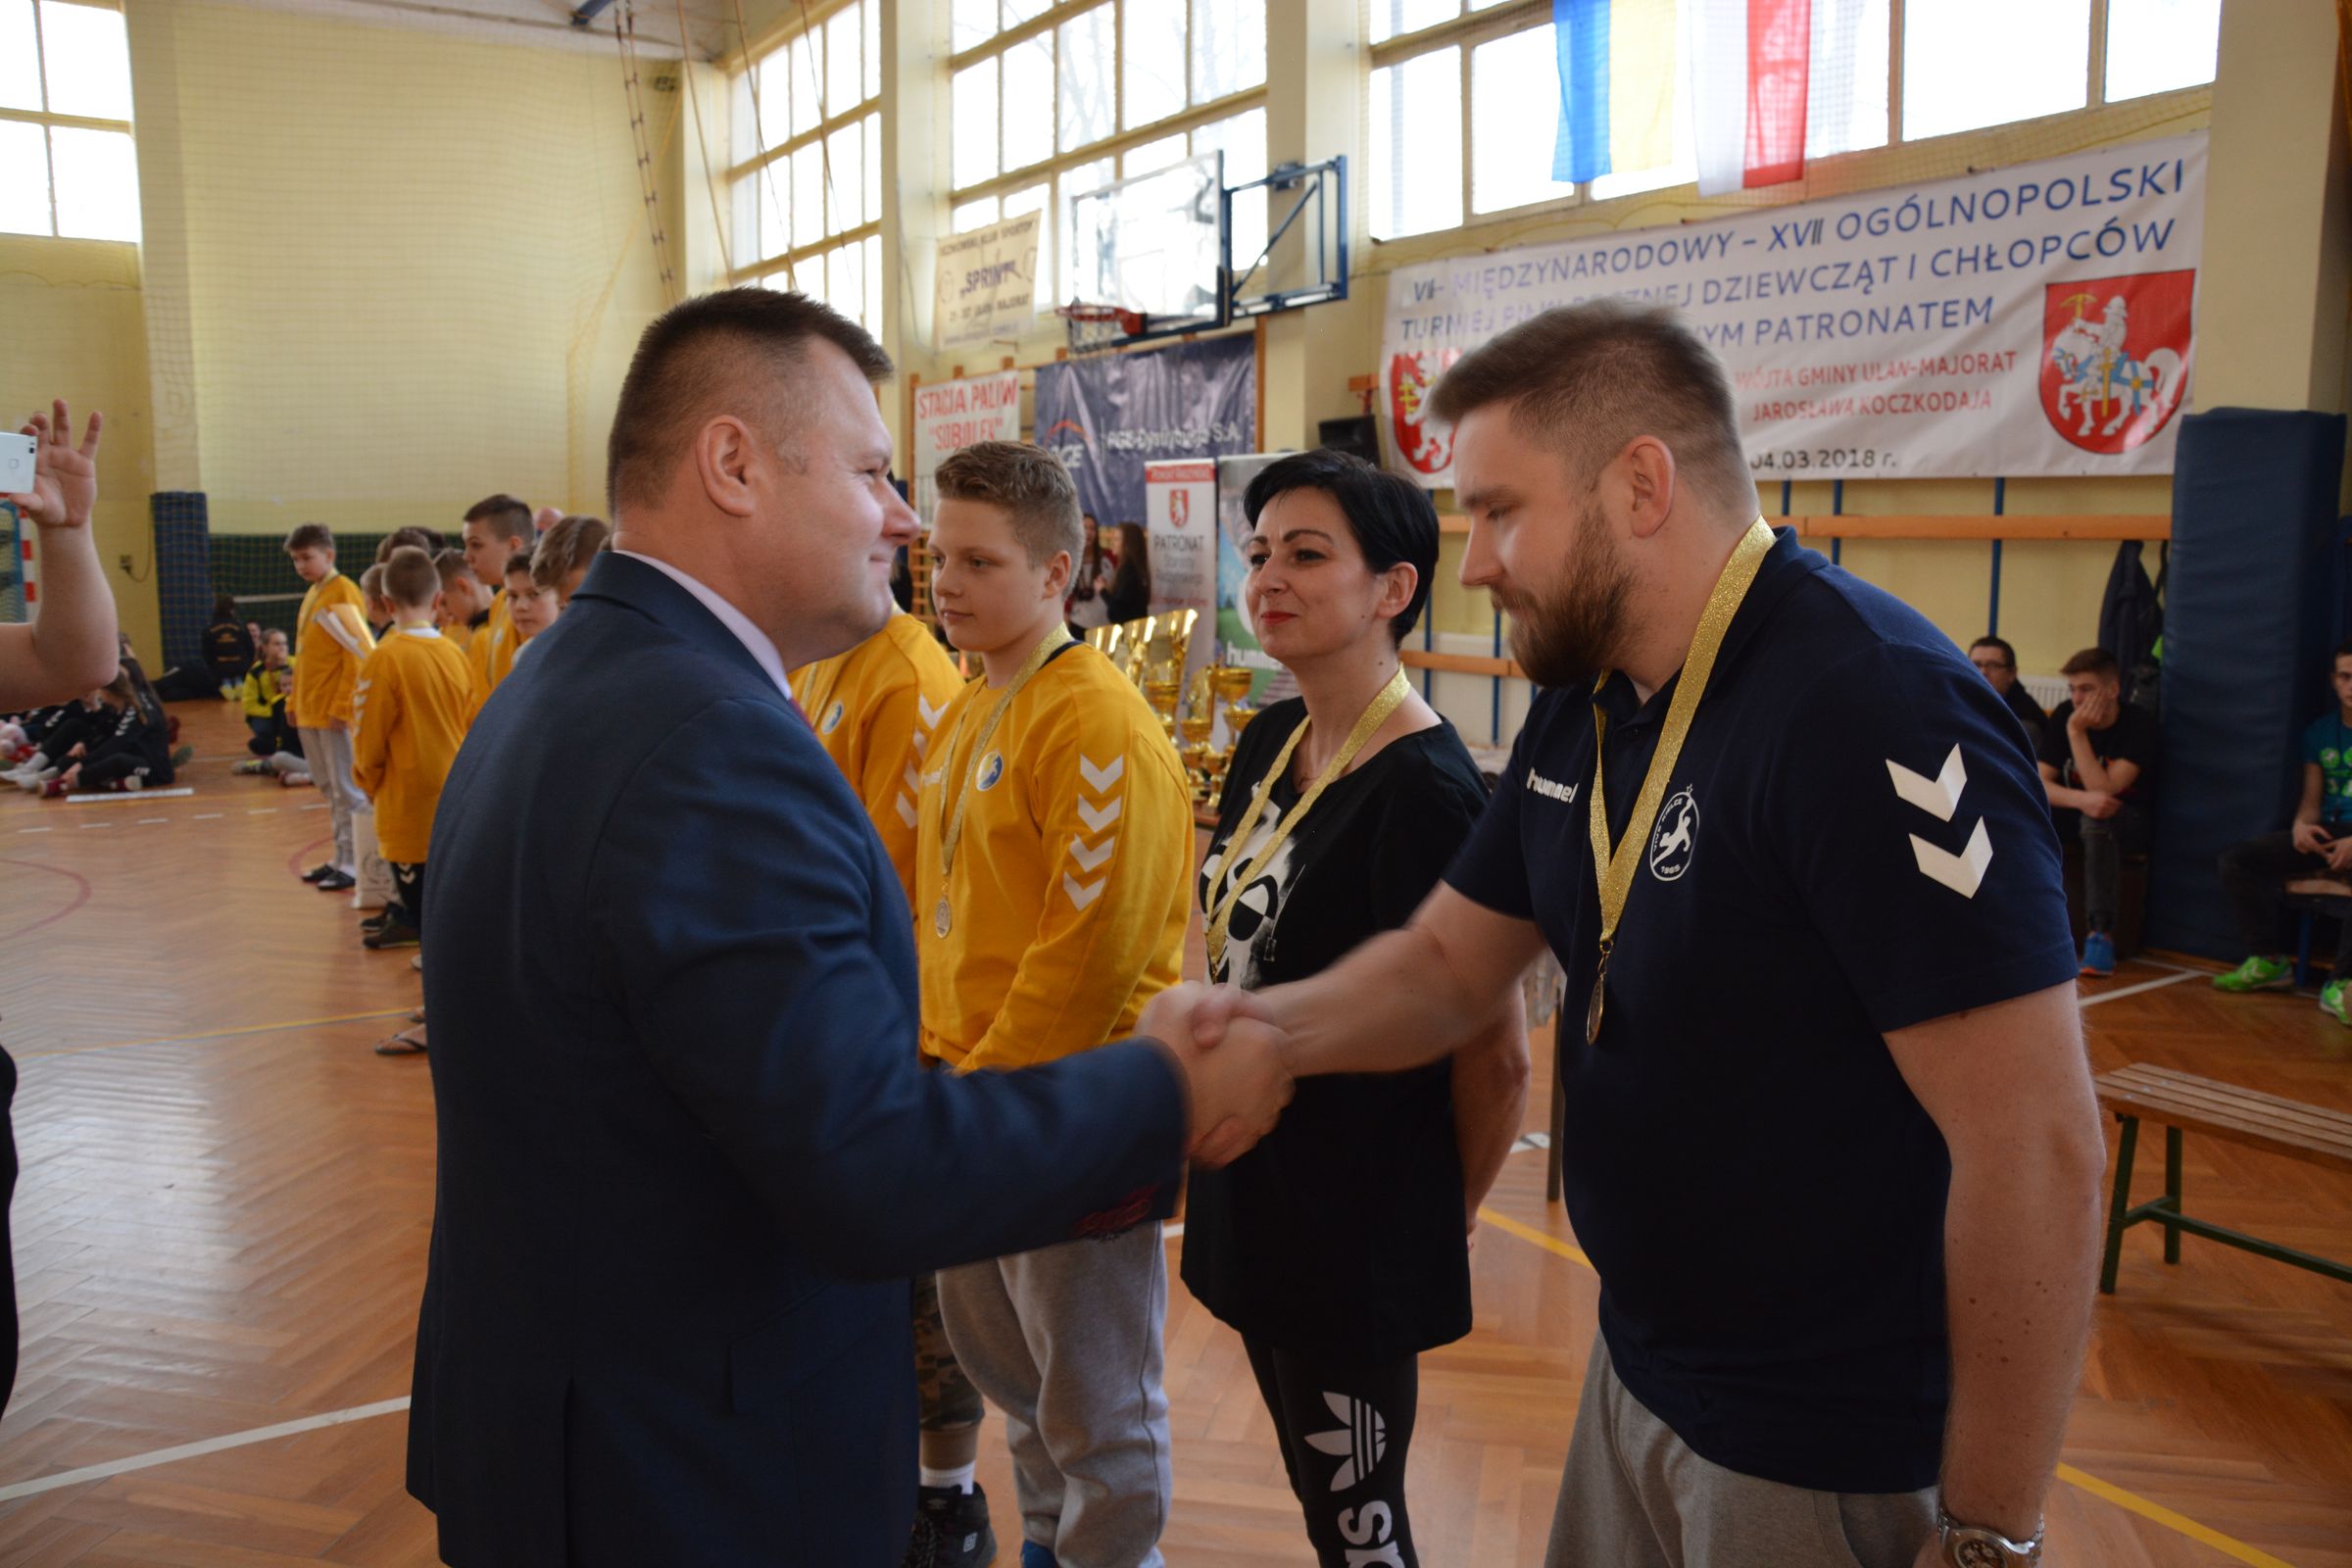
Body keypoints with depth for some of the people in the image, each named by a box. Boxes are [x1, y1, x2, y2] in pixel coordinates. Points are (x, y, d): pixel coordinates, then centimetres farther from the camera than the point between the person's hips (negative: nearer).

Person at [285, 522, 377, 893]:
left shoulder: (343, 592, -10)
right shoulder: (312, 595, 15)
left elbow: (358, 653, -16)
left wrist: (342, 707, -18)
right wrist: (296, 704, 17)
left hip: (334, 711, -9)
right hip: (310, 710, 9)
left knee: (347, 791, -4)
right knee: (329, 789, 13)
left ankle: (353, 864, 0)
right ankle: (341, 858, 21)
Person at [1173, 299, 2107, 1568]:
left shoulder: (1874, 706, -25)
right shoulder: (1582, 704, 2)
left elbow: (2035, 1146, -25)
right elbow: (1451, 964, 8)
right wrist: (1267, 1026, -11)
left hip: (1835, 1454, -7)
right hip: (1635, 1364, 7)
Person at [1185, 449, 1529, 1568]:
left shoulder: (1426, 791, -23)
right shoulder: (1267, 742, 2)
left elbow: (1495, 1061, -17)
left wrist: (1446, 1216, -2)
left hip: (1357, 1233, -8)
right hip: (1251, 1200, 8)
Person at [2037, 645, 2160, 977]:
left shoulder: (2138, 723, -18)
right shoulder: (2063, 716, -6)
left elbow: (2103, 790, -27)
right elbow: (2040, 783, -13)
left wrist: (2077, 733, -29)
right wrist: (2081, 800, -33)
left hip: (2128, 819, -4)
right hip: (2075, 813, 4)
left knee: (2097, 820, -39)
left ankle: (2100, 934, -35)